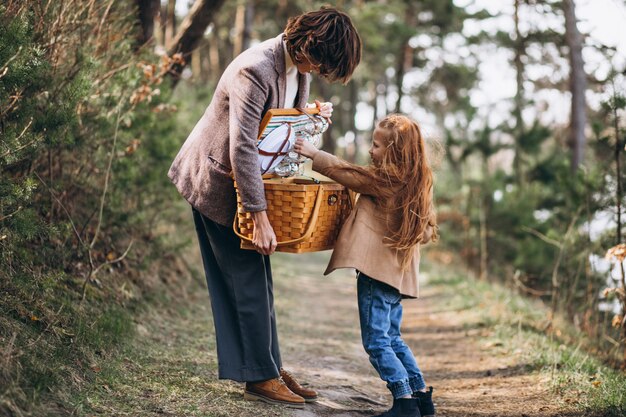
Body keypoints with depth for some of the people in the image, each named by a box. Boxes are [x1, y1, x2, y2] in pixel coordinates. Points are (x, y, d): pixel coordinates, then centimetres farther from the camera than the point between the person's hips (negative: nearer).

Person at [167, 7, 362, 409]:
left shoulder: (300, 65, -2)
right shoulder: (255, 70, -30)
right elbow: (242, 149, -32)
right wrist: (260, 218, -32)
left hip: (251, 177, 9)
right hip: (218, 180, -9)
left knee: (256, 278, 12)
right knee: (247, 279, -5)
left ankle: (271, 366, 20)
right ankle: (261, 377, 4)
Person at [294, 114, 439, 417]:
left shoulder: (382, 179, -13)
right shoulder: (418, 182, 10)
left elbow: (345, 172, -5)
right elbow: (428, 231, 14)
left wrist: (313, 154, 1)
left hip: (377, 270, -9)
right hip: (399, 272, 9)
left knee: (376, 341, -3)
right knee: (392, 338, 18)